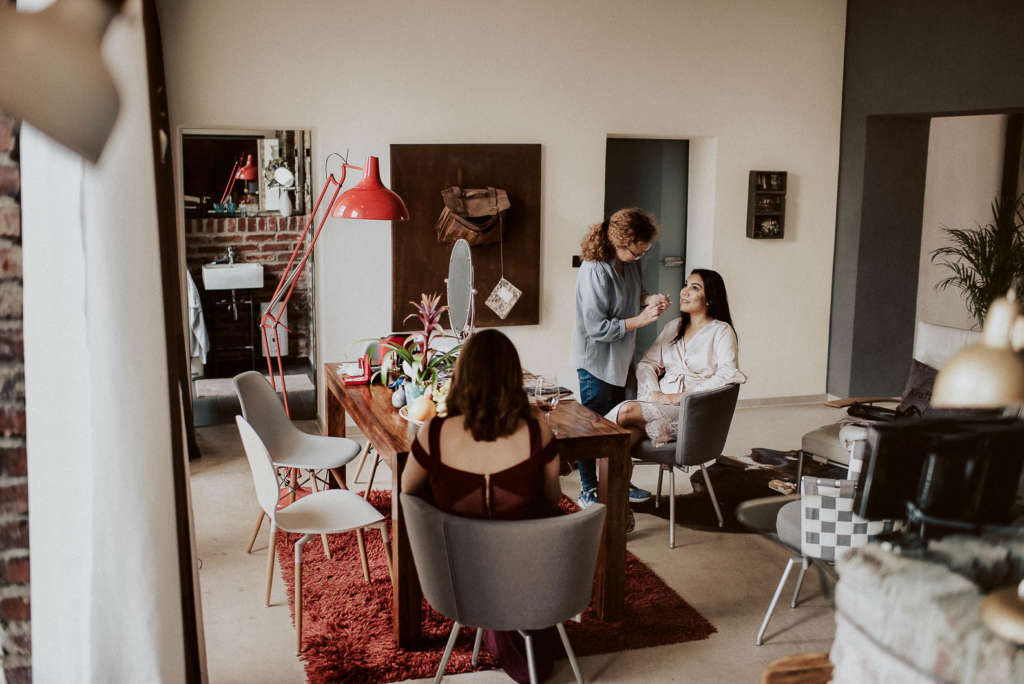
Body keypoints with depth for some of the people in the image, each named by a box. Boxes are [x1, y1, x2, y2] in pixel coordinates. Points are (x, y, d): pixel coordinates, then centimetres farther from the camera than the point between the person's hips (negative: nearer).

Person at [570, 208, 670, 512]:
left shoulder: (629, 263, -2)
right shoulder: (595, 272, -27)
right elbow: (597, 328, -26)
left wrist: (648, 298, -4)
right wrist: (640, 319, -27)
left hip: (619, 358, 8)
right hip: (596, 361, -8)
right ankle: (588, 491, 18)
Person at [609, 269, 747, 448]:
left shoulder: (722, 331, 1)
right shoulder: (674, 327, 21)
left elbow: (727, 376, -13)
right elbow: (647, 363, 16)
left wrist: (682, 396, -17)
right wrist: (654, 392, -5)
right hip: (661, 402, 5)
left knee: (627, 411, -29)